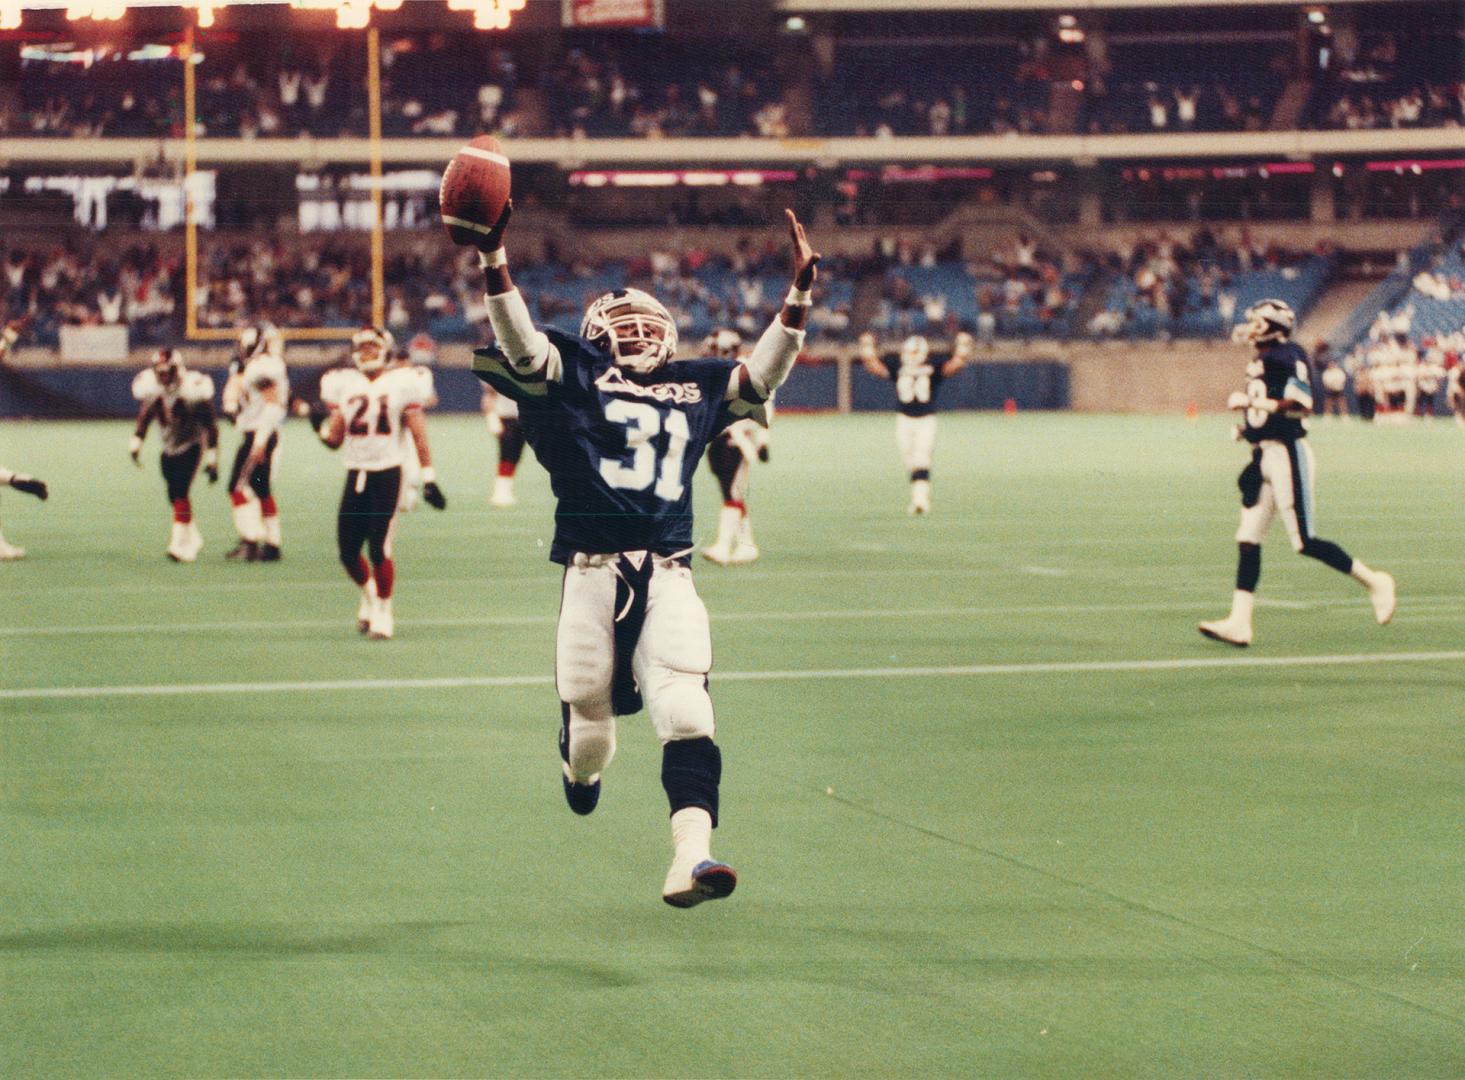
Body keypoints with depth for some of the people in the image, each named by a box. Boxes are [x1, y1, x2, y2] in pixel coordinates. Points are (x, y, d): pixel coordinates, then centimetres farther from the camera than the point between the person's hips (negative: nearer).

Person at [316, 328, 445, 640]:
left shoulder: (400, 384, -2)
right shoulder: (345, 386, 10)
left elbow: (418, 436, -2)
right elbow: (335, 439, 13)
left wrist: (428, 478, -6)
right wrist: (321, 424, -7)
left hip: (387, 475, -4)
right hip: (356, 474, 4)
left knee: (379, 549, -8)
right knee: (347, 551, 3)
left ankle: (383, 613, 8)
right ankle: (369, 597, 31)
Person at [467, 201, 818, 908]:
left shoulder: (696, 388, 20)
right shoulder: (573, 377, 9)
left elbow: (763, 373, 27)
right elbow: (520, 346, -5)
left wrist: (799, 295, 19)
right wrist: (493, 261, -17)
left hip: (668, 576, 2)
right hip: (591, 572, -2)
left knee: (685, 711, -17)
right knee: (590, 727, 7)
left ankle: (690, 856, -27)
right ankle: (581, 768, 46)